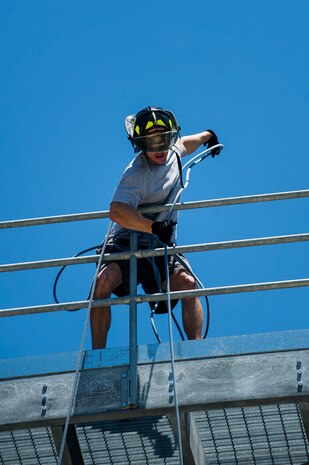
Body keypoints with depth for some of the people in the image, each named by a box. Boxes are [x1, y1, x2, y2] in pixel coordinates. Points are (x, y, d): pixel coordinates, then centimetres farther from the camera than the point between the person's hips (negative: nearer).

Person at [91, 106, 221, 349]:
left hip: (160, 248, 5)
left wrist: (207, 135, 50)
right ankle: (97, 354, -23)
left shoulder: (173, 151, 4)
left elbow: (182, 144, 32)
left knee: (188, 284, -21)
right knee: (105, 280, -31)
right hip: (127, 244, -5)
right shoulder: (137, 174, -20)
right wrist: (155, 227, -47)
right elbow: (117, 212, -35)